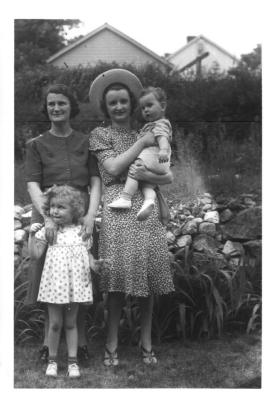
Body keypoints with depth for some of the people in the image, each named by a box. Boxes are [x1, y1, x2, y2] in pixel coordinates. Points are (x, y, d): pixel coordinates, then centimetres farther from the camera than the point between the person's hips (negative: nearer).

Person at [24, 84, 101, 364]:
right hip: (48, 215, 0)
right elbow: (33, 185, -5)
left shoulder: (86, 142, 9)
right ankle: (48, 340, 15)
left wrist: (91, 214, -17)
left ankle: (80, 340, 14)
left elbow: (96, 181, 0)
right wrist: (47, 217, -21)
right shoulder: (36, 145, 7)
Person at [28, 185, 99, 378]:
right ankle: (52, 360, 21)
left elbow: (87, 254, 8)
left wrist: (94, 263, -12)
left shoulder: (81, 231, 1)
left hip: (75, 283, 1)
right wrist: (32, 235, -15)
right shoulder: (47, 231, -1)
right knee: (55, 323, 6)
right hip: (54, 283, 0)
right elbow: (35, 254, -5)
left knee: (71, 323, 10)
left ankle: (73, 361, 18)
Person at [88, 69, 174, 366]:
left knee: (147, 274, 3)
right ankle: (112, 342, 7)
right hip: (116, 209, -3)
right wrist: (141, 143, -3)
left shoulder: (148, 135, 16)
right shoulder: (100, 135, 9)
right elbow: (113, 167, -7)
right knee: (119, 275, -5)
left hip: (146, 207, 3)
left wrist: (148, 175, -11)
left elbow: (169, 177, 9)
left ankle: (146, 341, 14)